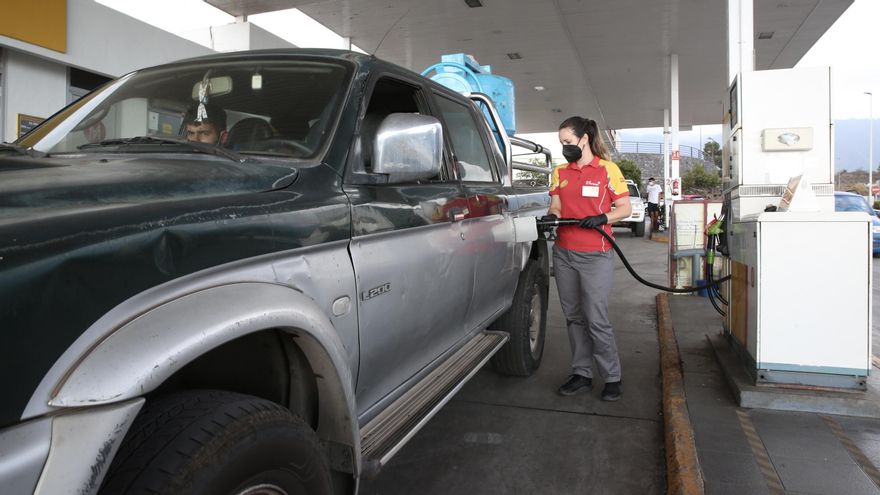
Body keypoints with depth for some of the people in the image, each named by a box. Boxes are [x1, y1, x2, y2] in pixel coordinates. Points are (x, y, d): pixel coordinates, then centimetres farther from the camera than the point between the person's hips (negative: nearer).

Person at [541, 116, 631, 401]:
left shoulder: (607, 169, -1)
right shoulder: (560, 173, 13)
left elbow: (625, 208, 0)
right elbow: (556, 206, 12)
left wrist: (602, 218, -18)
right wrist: (552, 215, -11)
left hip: (595, 257, -5)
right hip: (564, 254, 5)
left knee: (596, 319, -5)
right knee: (574, 317, 10)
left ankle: (612, 378, 11)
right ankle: (582, 375, 21)